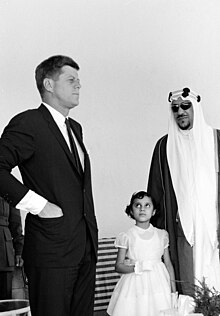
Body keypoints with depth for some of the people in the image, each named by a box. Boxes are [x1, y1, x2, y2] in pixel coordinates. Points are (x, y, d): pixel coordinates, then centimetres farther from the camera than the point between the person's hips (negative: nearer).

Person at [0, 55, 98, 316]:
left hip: (86, 246, 8)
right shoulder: (28, 123, -9)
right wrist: (38, 205, -18)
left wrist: (91, 231, 13)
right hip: (52, 248, -8)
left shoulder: (75, 128, 18)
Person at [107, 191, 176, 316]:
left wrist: (174, 291, 7)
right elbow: (118, 266, 1)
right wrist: (137, 267, -16)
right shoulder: (126, 237, 0)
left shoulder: (161, 235, 8)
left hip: (159, 285, 2)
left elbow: (168, 263, 11)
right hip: (136, 286, -2)